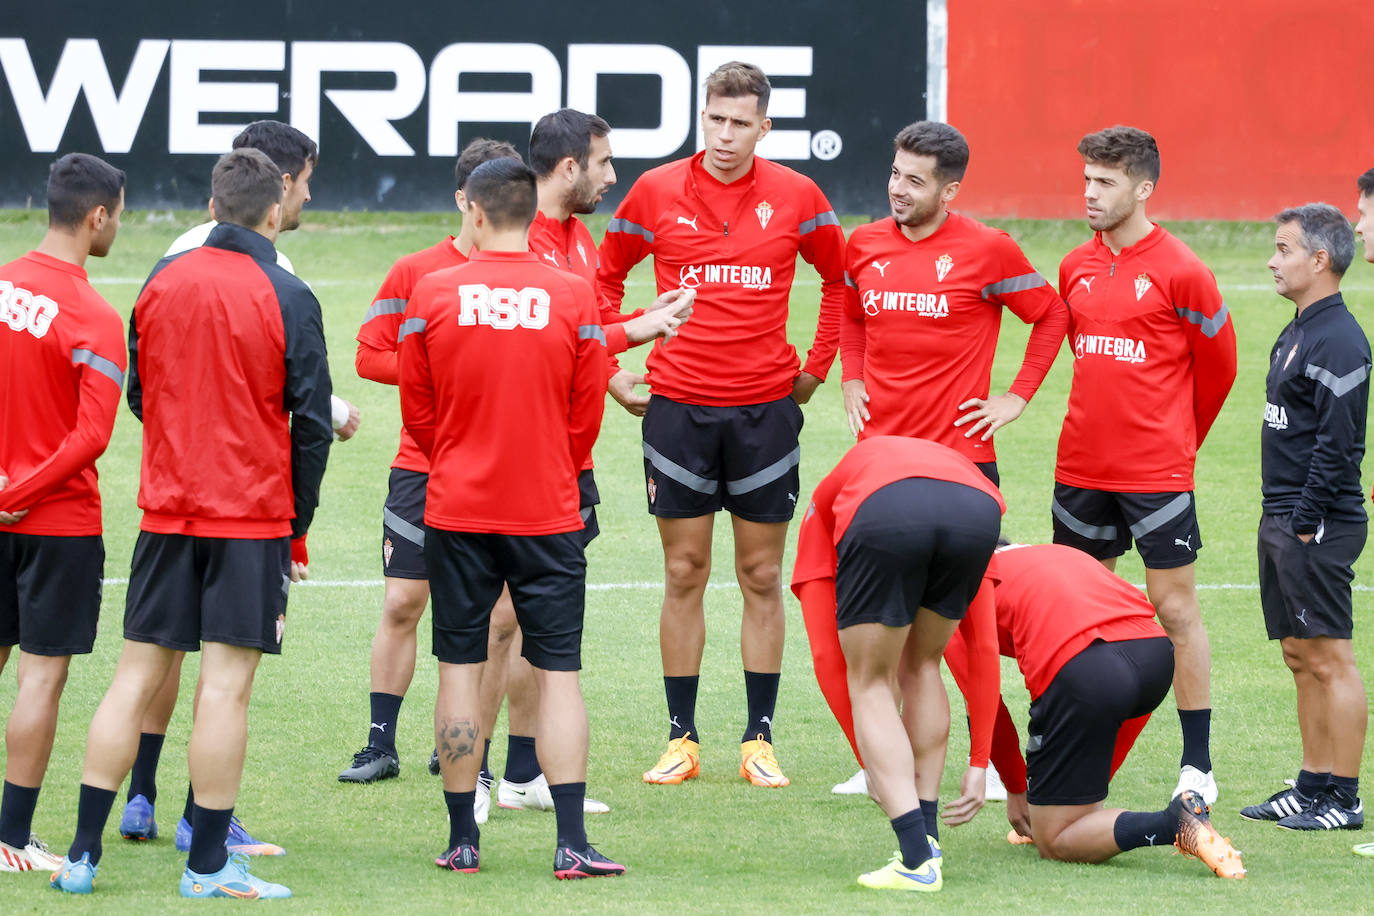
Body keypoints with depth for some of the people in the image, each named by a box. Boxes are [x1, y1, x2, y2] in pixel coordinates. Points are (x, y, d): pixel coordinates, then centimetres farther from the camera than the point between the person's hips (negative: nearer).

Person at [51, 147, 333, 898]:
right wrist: (298, 529, 2)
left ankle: (82, 855, 6)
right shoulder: (287, 298, -8)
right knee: (225, 686, -2)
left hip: (168, 508, 4)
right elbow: (311, 422, -6)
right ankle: (208, 864, -1)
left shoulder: (162, 281, 4)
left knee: (136, 678, 7)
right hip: (254, 515, -4)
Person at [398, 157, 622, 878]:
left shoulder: (432, 295, -5)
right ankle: (571, 842, -5)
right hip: (548, 514, 0)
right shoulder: (573, 297, -5)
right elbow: (587, 416, 1)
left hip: (457, 513, 0)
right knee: (559, 671, 2)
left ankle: (462, 840, 10)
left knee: (460, 669, 8)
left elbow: (417, 411, 3)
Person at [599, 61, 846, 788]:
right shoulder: (656, 192, 0)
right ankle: (681, 739, 9)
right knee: (684, 575, 3)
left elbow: (840, 278, 14)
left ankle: (759, 740, 10)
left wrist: (816, 367, 11)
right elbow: (606, 277, 13)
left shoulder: (795, 197, 0)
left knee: (761, 577, 4)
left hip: (765, 408, 0)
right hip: (678, 406, 0)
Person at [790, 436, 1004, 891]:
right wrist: (979, 766, 41)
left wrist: (871, 761, 37)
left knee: (870, 683, 15)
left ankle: (916, 859, 2)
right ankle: (925, 840, 27)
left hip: (883, 512, -3)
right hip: (975, 512, 3)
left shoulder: (825, 501, 40)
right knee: (922, 667, 28)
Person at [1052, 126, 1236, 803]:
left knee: (1175, 608, -2)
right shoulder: (1076, 268, 8)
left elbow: (1217, 366, 0)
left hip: (1157, 474, -6)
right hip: (1081, 467, 6)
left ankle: (1198, 765, 2)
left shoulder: (1179, 271, -9)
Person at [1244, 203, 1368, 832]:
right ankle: (1314, 785, 19)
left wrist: (1307, 522, -19)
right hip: (1283, 520, 10)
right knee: (1300, 656, 13)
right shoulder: (1297, 333, 15)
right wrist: (1281, 520, 16)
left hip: (1317, 527, -10)